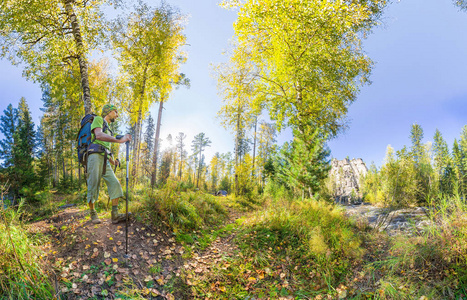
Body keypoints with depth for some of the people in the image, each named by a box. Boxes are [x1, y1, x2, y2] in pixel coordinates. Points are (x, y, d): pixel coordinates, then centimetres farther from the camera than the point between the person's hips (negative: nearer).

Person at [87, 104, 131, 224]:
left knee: (115, 184, -7)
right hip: (95, 156, -8)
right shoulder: (98, 119, 6)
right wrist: (120, 140, -23)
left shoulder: (108, 129, 32)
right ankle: (93, 214, 7)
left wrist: (113, 161, 23)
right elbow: (98, 135, -16)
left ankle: (115, 215, -10)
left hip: (105, 160, 8)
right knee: (93, 187, -5)